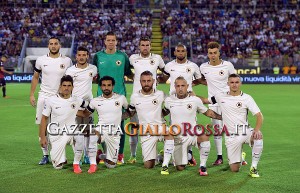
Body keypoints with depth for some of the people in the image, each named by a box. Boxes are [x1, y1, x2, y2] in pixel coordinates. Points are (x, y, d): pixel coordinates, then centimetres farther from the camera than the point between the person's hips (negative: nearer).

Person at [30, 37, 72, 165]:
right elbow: (35, 77, 12)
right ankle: (45, 155, 11)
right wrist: (32, 94, 7)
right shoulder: (41, 60, 3)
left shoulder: (67, 61, 1)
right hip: (44, 96, 1)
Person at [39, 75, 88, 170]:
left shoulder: (77, 100, -1)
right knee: (58, 166, -9)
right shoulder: (51, 100, -5)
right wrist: (42, 137, -3)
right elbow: (44, 119, 0)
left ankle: (76, 163, -13)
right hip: (56, 134, -1)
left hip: (70, 131, 1)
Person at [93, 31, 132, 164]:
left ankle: (120, 155, 9)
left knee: (119, 125, 1)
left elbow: (129, 74, 12)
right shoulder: (98, 56, 7)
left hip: (119, 95, -1)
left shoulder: (123, 56, 5)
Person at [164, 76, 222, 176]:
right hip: (178, 137, 1)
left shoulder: (195, 100, -6)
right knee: (180, 168, 0)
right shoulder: (168, 101, -4)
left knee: (205, 137, -36)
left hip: (193, 133, -1)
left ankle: (202, 166, -17)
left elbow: (207, 112, 6)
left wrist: (223, 117, 1)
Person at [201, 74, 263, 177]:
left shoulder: (247, 98, -3)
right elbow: (205, 100, 21)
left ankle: (253, 168, -19)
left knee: (258, 136, -38)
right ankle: (240, 155, 34)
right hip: (231, 136, 1)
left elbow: (259, 116, -11)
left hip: (245, 132, -1)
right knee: (234, 169, -4)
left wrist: (257, 129, -28)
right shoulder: (221, 97, 5)